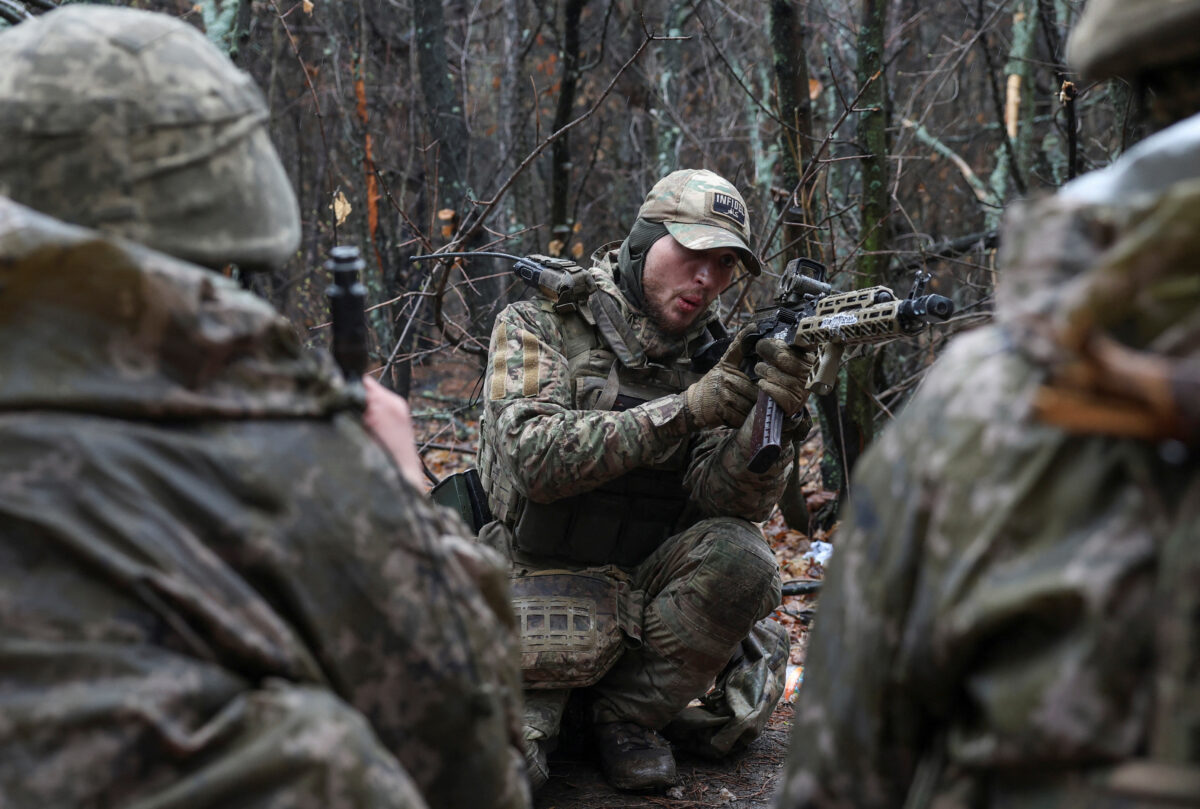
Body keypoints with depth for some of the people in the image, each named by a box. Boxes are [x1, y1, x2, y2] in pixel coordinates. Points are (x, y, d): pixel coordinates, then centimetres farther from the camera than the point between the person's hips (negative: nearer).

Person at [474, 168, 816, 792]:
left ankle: (628, 714, -6)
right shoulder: (540, 323, -7)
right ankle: (528, 711, 11)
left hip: (649, 586, 4)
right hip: (543, 580, -4)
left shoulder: (713, 355, 3)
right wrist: (685, 409, -28)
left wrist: (775, 417, -29)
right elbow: (535, 458, -23)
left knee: (739, 555, -27)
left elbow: (727, 498, -9)